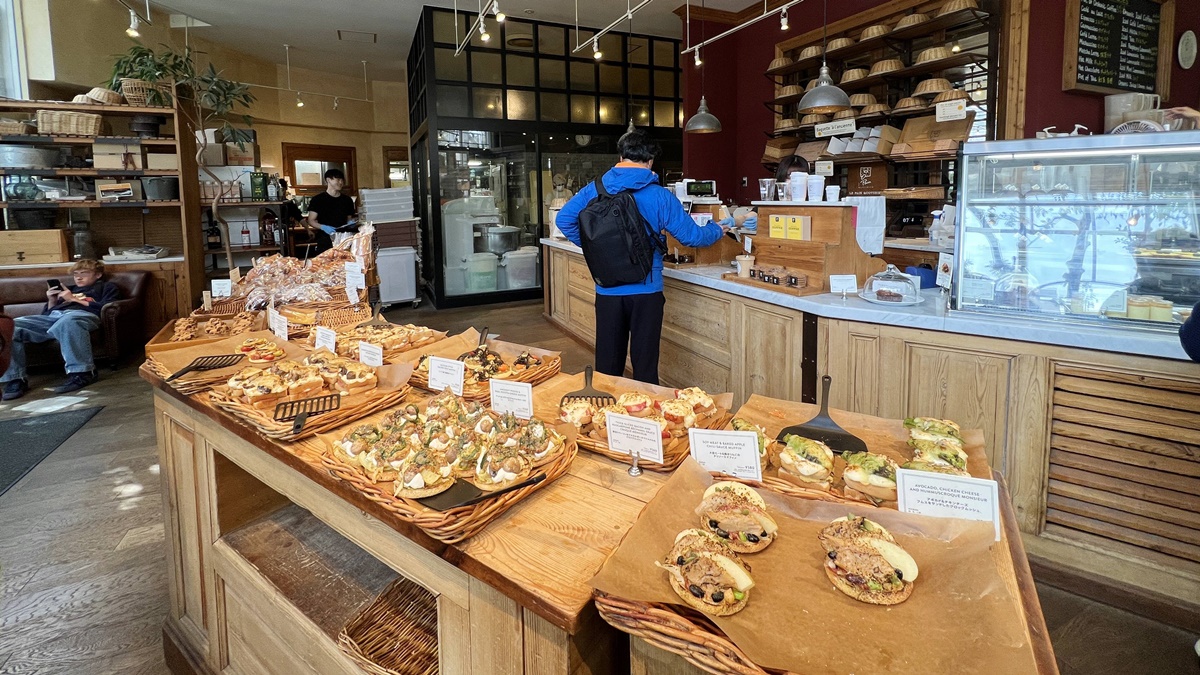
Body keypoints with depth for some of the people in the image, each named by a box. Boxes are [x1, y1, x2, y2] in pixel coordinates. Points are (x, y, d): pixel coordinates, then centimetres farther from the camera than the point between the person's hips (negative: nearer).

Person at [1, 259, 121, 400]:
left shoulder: (107, 287, 23)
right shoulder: (68, 290, 40)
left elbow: (106, 307, 2)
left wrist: (74, 299, 2)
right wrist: (52, 301, 17)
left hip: (83, 314, -6)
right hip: (53, 316, 6)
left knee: (67, 321, -44)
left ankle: (81, 373, -44)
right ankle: (15, 379, -26)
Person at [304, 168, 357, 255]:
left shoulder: (347, 200, 15)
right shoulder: (317, 200, 3)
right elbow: (311, 220, 2)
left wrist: (350, 223, 0)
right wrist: (322, 227, -16)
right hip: (325, 242, -3)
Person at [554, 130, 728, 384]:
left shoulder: (594, 189, 0)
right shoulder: (659, 196, -7)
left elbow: (564, 219, 1)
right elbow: (691, 236, -3)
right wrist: (717, 230, 17)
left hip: (607, 289, 3)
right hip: (646, 290, -2)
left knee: (608, 363, 13)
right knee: (645, 364, 7)